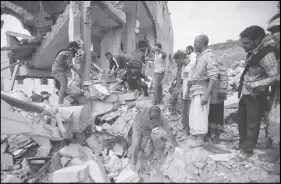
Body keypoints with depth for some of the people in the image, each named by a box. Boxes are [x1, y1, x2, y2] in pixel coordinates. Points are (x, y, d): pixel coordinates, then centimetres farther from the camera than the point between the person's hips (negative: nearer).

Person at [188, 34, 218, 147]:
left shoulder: (209, 56, -13)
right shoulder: (199, 56, 13)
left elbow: (213, 77, -19)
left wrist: (206, 95, -24)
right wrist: (191, 81, 7)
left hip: (202, 90, -8)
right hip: (195, 89, 8)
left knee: (199, 114, -4)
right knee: (194, 114, 14)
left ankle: (200, 139, 7)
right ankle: (196, 135, 28)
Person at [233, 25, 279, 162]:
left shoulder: (267, 54, -20)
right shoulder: (253, 51, 3)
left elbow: (274, 76, -19)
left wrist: (254, 85, -25)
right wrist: (241, 84, 10)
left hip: (255, 94, -8)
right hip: (244, 92, 8)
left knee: (252, 123, 4)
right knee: (242, 120, 19)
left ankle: (247, 150, 18)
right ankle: (242, 142, 37)